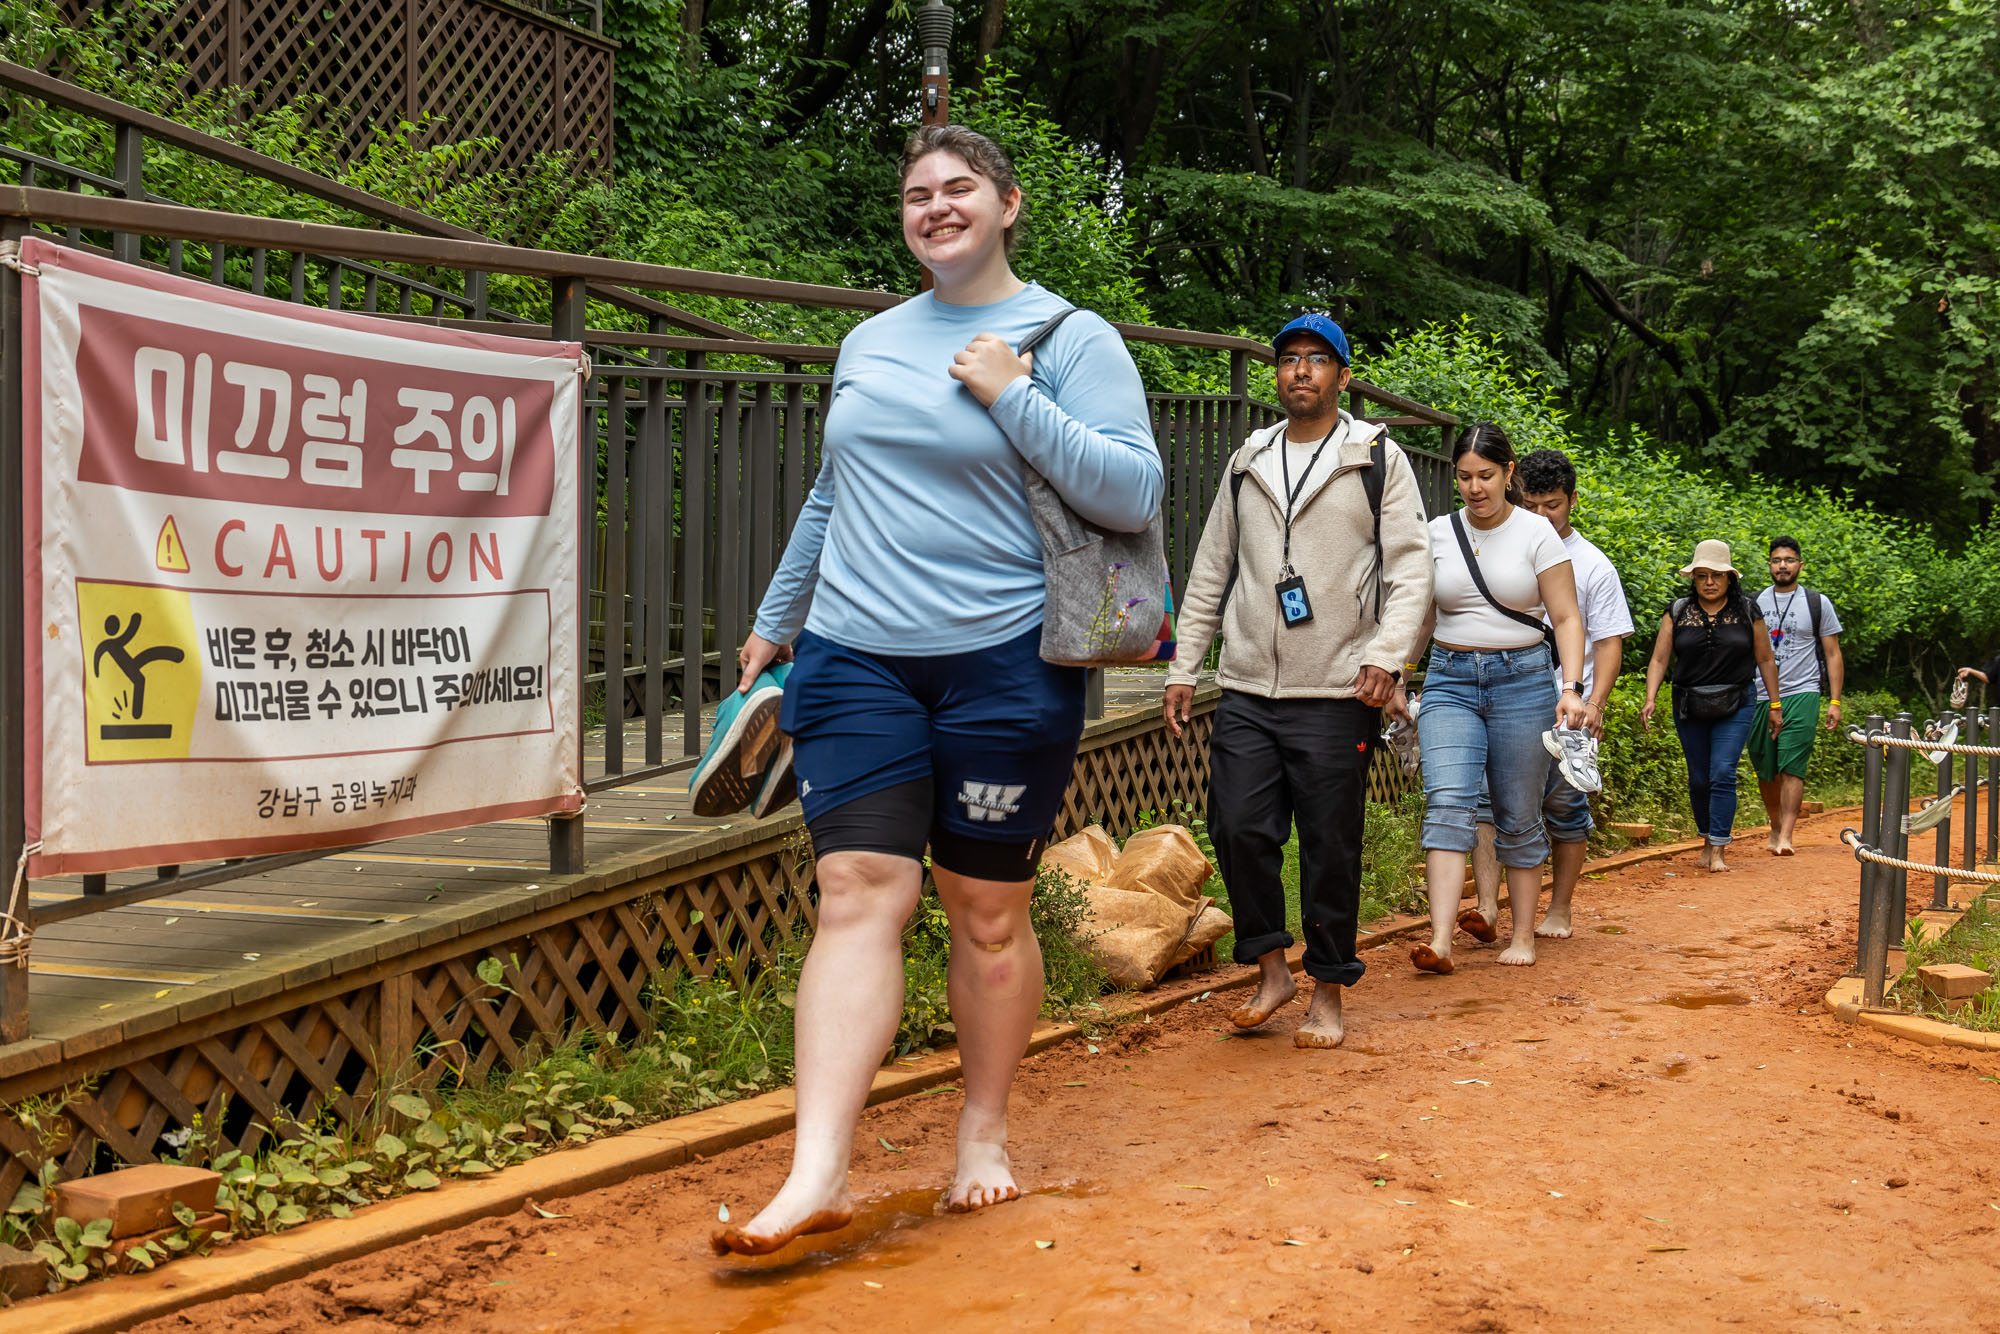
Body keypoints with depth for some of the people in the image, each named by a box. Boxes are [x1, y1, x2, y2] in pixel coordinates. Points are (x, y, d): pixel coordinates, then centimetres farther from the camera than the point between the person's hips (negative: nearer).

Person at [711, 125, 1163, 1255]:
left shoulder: (1071, 339, 0)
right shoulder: (870, 342, 15)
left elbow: (1137, 496, -10)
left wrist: (1013, 395, -14)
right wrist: (773, 624, 26)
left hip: (1006, 664, -3)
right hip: (855, 658, 4)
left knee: (988, 911, 5)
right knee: (859, 892, -7)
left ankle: (986, 1134, 24)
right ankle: (820, 1173, -12)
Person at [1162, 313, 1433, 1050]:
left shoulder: (1378, 458, 4)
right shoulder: (1247, 462, 14)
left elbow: (1411, 566, -1)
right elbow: (1211, 570, 17)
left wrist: (1386, 655, -14)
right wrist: (1184, 668, 12)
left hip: (1336, 693, -3)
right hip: (1248, 688, 3)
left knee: (1331, 848, 1)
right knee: (1239, 829, -3)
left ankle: (1327, 994, 13)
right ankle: (1271, 971, 14)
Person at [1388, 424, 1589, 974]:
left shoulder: (1536, 533, -2)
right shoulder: (1437, 533, 6)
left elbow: (1566, 619, -3)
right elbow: (1421, 618, 16)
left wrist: (1571, 688, -15)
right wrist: (1395, 680, 13)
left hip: (1522, 679, -2)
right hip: (1450, 680, 2)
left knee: (1519, 816, 4)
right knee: (1448, 802, -15)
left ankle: (1523, 935, 17)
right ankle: (1440, 942, -23)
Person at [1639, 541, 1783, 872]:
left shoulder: (1747, 612, 2)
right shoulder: (1678, 613, 3)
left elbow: (1765, 660, 9)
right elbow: (1659, 660, 0)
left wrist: (1775, 705, 10)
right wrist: (1651, 699, -14)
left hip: (1735, 707, -2)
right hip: (1689, 707, 2)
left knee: (1723, 774, -14)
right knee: (1699, 779, 8)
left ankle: (1718, 851, -13)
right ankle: (1707, 840, 27)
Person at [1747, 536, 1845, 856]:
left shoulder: (1818, 603, 6)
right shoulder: (1755, 603, 12)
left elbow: (1833, 655, 7)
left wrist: (1835, 701, 0)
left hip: (1801, 695, -3)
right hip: (1759, 696, 3)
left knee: (1792, 767, -13)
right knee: (1766, 771, 7)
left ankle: (1786, 836, -17)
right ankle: (1775, 827, 26)